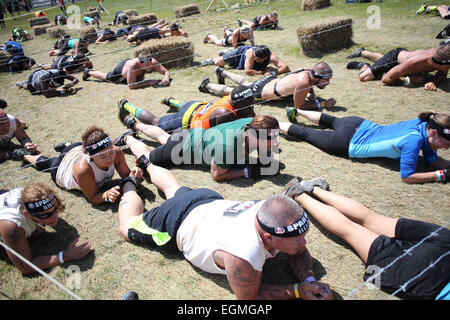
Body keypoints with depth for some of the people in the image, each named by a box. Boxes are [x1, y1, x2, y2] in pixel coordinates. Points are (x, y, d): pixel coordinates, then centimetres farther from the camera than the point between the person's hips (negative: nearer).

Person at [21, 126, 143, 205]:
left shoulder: (117, 153, -41)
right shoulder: (83, 170, -51)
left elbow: (126, 176, -27)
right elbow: (93, 198, -37)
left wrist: (132, 174, -50)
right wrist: (107, 195, -58)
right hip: (60, 167, -2)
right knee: (43, 163, 34)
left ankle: (63, 146, 58)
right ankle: (25, 154, 61)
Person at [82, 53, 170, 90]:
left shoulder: (153, 62, -40)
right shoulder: (133, 65, -51)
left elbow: (166, 72, -36)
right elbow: (131, 85, -50)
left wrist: (166, 78, -60)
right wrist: (149, 82, -53)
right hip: (121, 68, -4)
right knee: (105, 77, 26)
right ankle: (89, 72, 55)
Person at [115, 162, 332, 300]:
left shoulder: (277, 214, -30)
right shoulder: (243, 258, -48)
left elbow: (299, 254, -9)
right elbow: (248, 297, -26)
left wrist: (310, 280, -27)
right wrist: (298, 291, -30)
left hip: (210, 201, 5)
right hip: (176, 222, -5)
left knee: (175, 189, 36)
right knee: (127, 227, 23)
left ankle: (146, 163, 60)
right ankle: (129, 183, 43)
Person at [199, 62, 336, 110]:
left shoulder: (308, 72, -15)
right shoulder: (303, 82, -40)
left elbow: (309, 87, 9)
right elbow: (298, 106, -29)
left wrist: (312, 95, -12)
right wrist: (323, 104, -27)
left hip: (271, 80, 7)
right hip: (257, 92, -7)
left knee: (246, 83, 36)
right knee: (231, 92, 18)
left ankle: (222, 72, 57)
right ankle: (207, 85, 40)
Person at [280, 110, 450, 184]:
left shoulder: (424, 123, -8)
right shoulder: (414, 139, -31)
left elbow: (432, 159, 5)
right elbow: (407, 176, -26)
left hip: (359, 125, 7)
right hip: (347, 143, -7)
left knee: (331, 121, 35)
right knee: (306, 134, 9)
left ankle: (296, 111, 50)